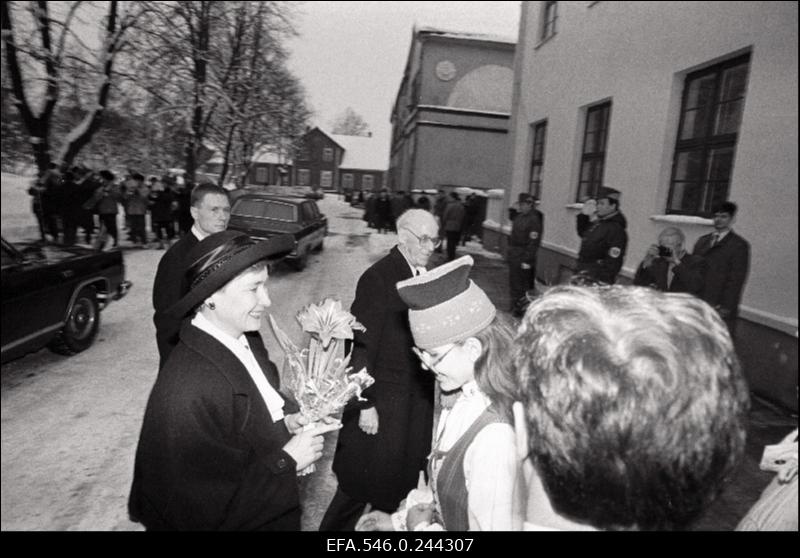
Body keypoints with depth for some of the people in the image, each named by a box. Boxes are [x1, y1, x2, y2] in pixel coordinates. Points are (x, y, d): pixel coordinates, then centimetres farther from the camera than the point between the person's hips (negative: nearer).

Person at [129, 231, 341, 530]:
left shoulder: (247, 339, -10)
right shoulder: (186, 393, -33)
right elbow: (203, 512, -25)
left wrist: (285, 420, -9)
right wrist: (286, 460, -22)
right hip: (241, 520, -6)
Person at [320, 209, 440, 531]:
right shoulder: (378, 277, -18)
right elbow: (362, 346, -18)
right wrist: (366, 404, -17)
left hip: (419, 401, 6)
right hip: (384, 401, -6)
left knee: (405, 477, 22)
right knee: (364, 481, 12)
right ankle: (335, 526, 36)